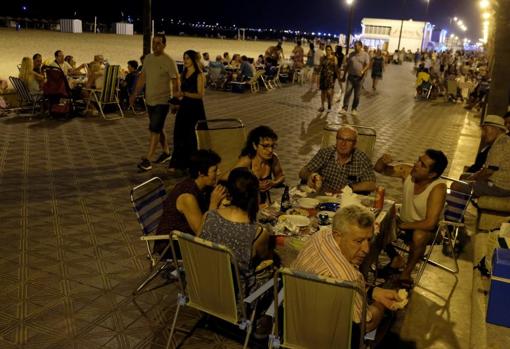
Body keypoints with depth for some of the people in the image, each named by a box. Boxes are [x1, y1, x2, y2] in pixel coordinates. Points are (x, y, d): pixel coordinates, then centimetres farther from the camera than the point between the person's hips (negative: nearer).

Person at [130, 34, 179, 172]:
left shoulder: (169, 61, -13)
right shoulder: (148, 58, 8)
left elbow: (175, 82, -13)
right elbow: (142, 77, 14)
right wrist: (135, 94, 11)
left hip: (162, 101, -7)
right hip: (150, 100, 7)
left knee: (154, 129, -10)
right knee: (158, 128, 17)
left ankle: (147, 160, -7)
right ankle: (166, 152, 32)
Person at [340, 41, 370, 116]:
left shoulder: (365, 55, -1)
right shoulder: (351, 54, 9)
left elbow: (368, 65, -9)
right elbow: (348, 65, 12)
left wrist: (363, 71, -28)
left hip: (359, 77, -2)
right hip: (350, 76, 2)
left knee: (357, 94, 6)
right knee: (347, 92, -6)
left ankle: (354, 109, 17)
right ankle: (345, 108, -3)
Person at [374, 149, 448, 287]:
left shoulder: (438, 188, -30)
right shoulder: (407, 171, -17)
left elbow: (430, 223, -33)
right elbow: (379, 169, -5)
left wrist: (402, 225, -20)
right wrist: (382, 161, -29)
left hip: (424, 228, -5)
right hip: (405, 221, 5)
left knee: (418, 236, -37)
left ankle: (407, 272, -8)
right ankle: (395, 259, 13)